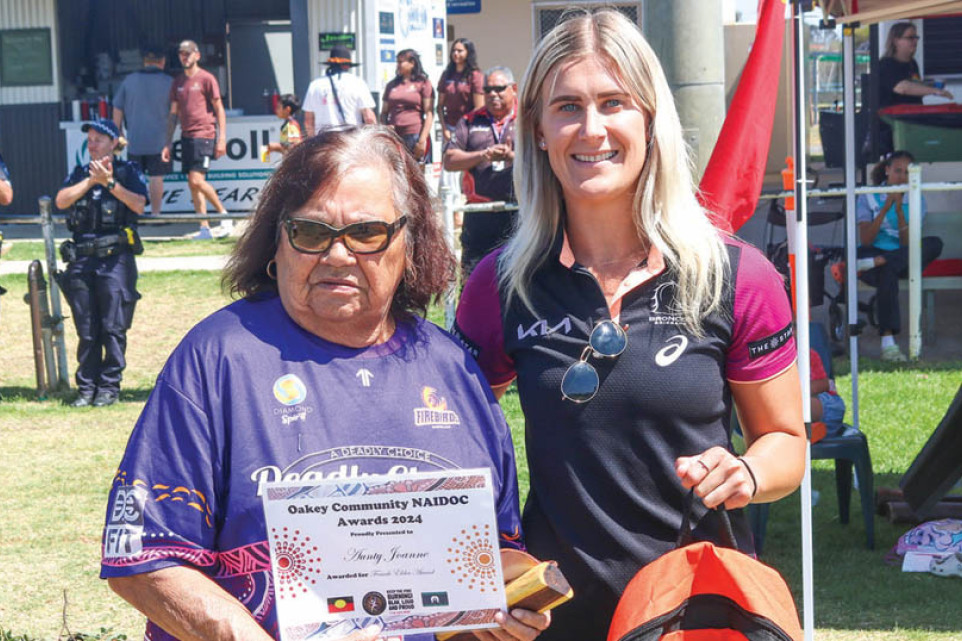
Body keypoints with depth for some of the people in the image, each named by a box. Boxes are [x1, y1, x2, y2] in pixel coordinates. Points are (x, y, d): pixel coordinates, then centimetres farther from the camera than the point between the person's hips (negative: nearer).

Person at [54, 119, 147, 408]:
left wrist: (110, 182, -18)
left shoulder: (128, 171, 5)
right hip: (81, 258, 4)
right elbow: (61, 200, 0)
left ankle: (110, 387, 4)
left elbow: (138, 204, -11)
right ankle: (86, 388, 12)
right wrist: (91, 180, -7)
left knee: (113, 328, -3)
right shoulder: (79, 173, 16)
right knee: (86, 331, 6)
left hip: (116, 257, -4)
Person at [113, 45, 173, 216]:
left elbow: (117, 110, 9)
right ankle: (155, 213, 1)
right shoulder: (168, 82, -1)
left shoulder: (129, 80, 6)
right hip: (159, 139, -2)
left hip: (134, 140, 2)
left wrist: (119, 134, 16)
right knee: (156, 177, 1)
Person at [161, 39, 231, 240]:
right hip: (186, 137, 7)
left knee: (197, 180, -17)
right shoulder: (177, 82, 15)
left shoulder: (206, 79, -2)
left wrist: (222, 138, -9)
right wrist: (167, 144, 14)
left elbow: (219, 109, -2)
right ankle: (204, 228, 6)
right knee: (192, 184, 3)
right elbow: (173, 114, 19)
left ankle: (224, 215, 0)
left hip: (204, 135, -7)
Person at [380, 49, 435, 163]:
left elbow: (429, 114, -2)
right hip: (393, 136, 4)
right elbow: (384, 113, 20)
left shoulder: (423, 83, 4)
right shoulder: (391, 85, 17)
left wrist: (422, 140, -10)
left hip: (415, 135, -4)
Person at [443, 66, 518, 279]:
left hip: (519, 211, -2)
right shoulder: (471, 121, 14)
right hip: (479, 212, 2)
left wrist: (512, 156, -18)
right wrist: (483, 155, -9)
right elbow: (449, 161, 5)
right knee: (472, 276, 4)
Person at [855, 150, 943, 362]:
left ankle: (874, 264, -36)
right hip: (874, 252, -3)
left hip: (902, 258, 3)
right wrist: (885, 209, -17)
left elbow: (908, 243, -5)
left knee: (934, 244, -28)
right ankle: (888, 343, -46)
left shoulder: (916, 200, 8)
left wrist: (899, 210, -16)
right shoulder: (868, 197, 3)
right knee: (887, 274, -40)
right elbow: (865, 240, -10)